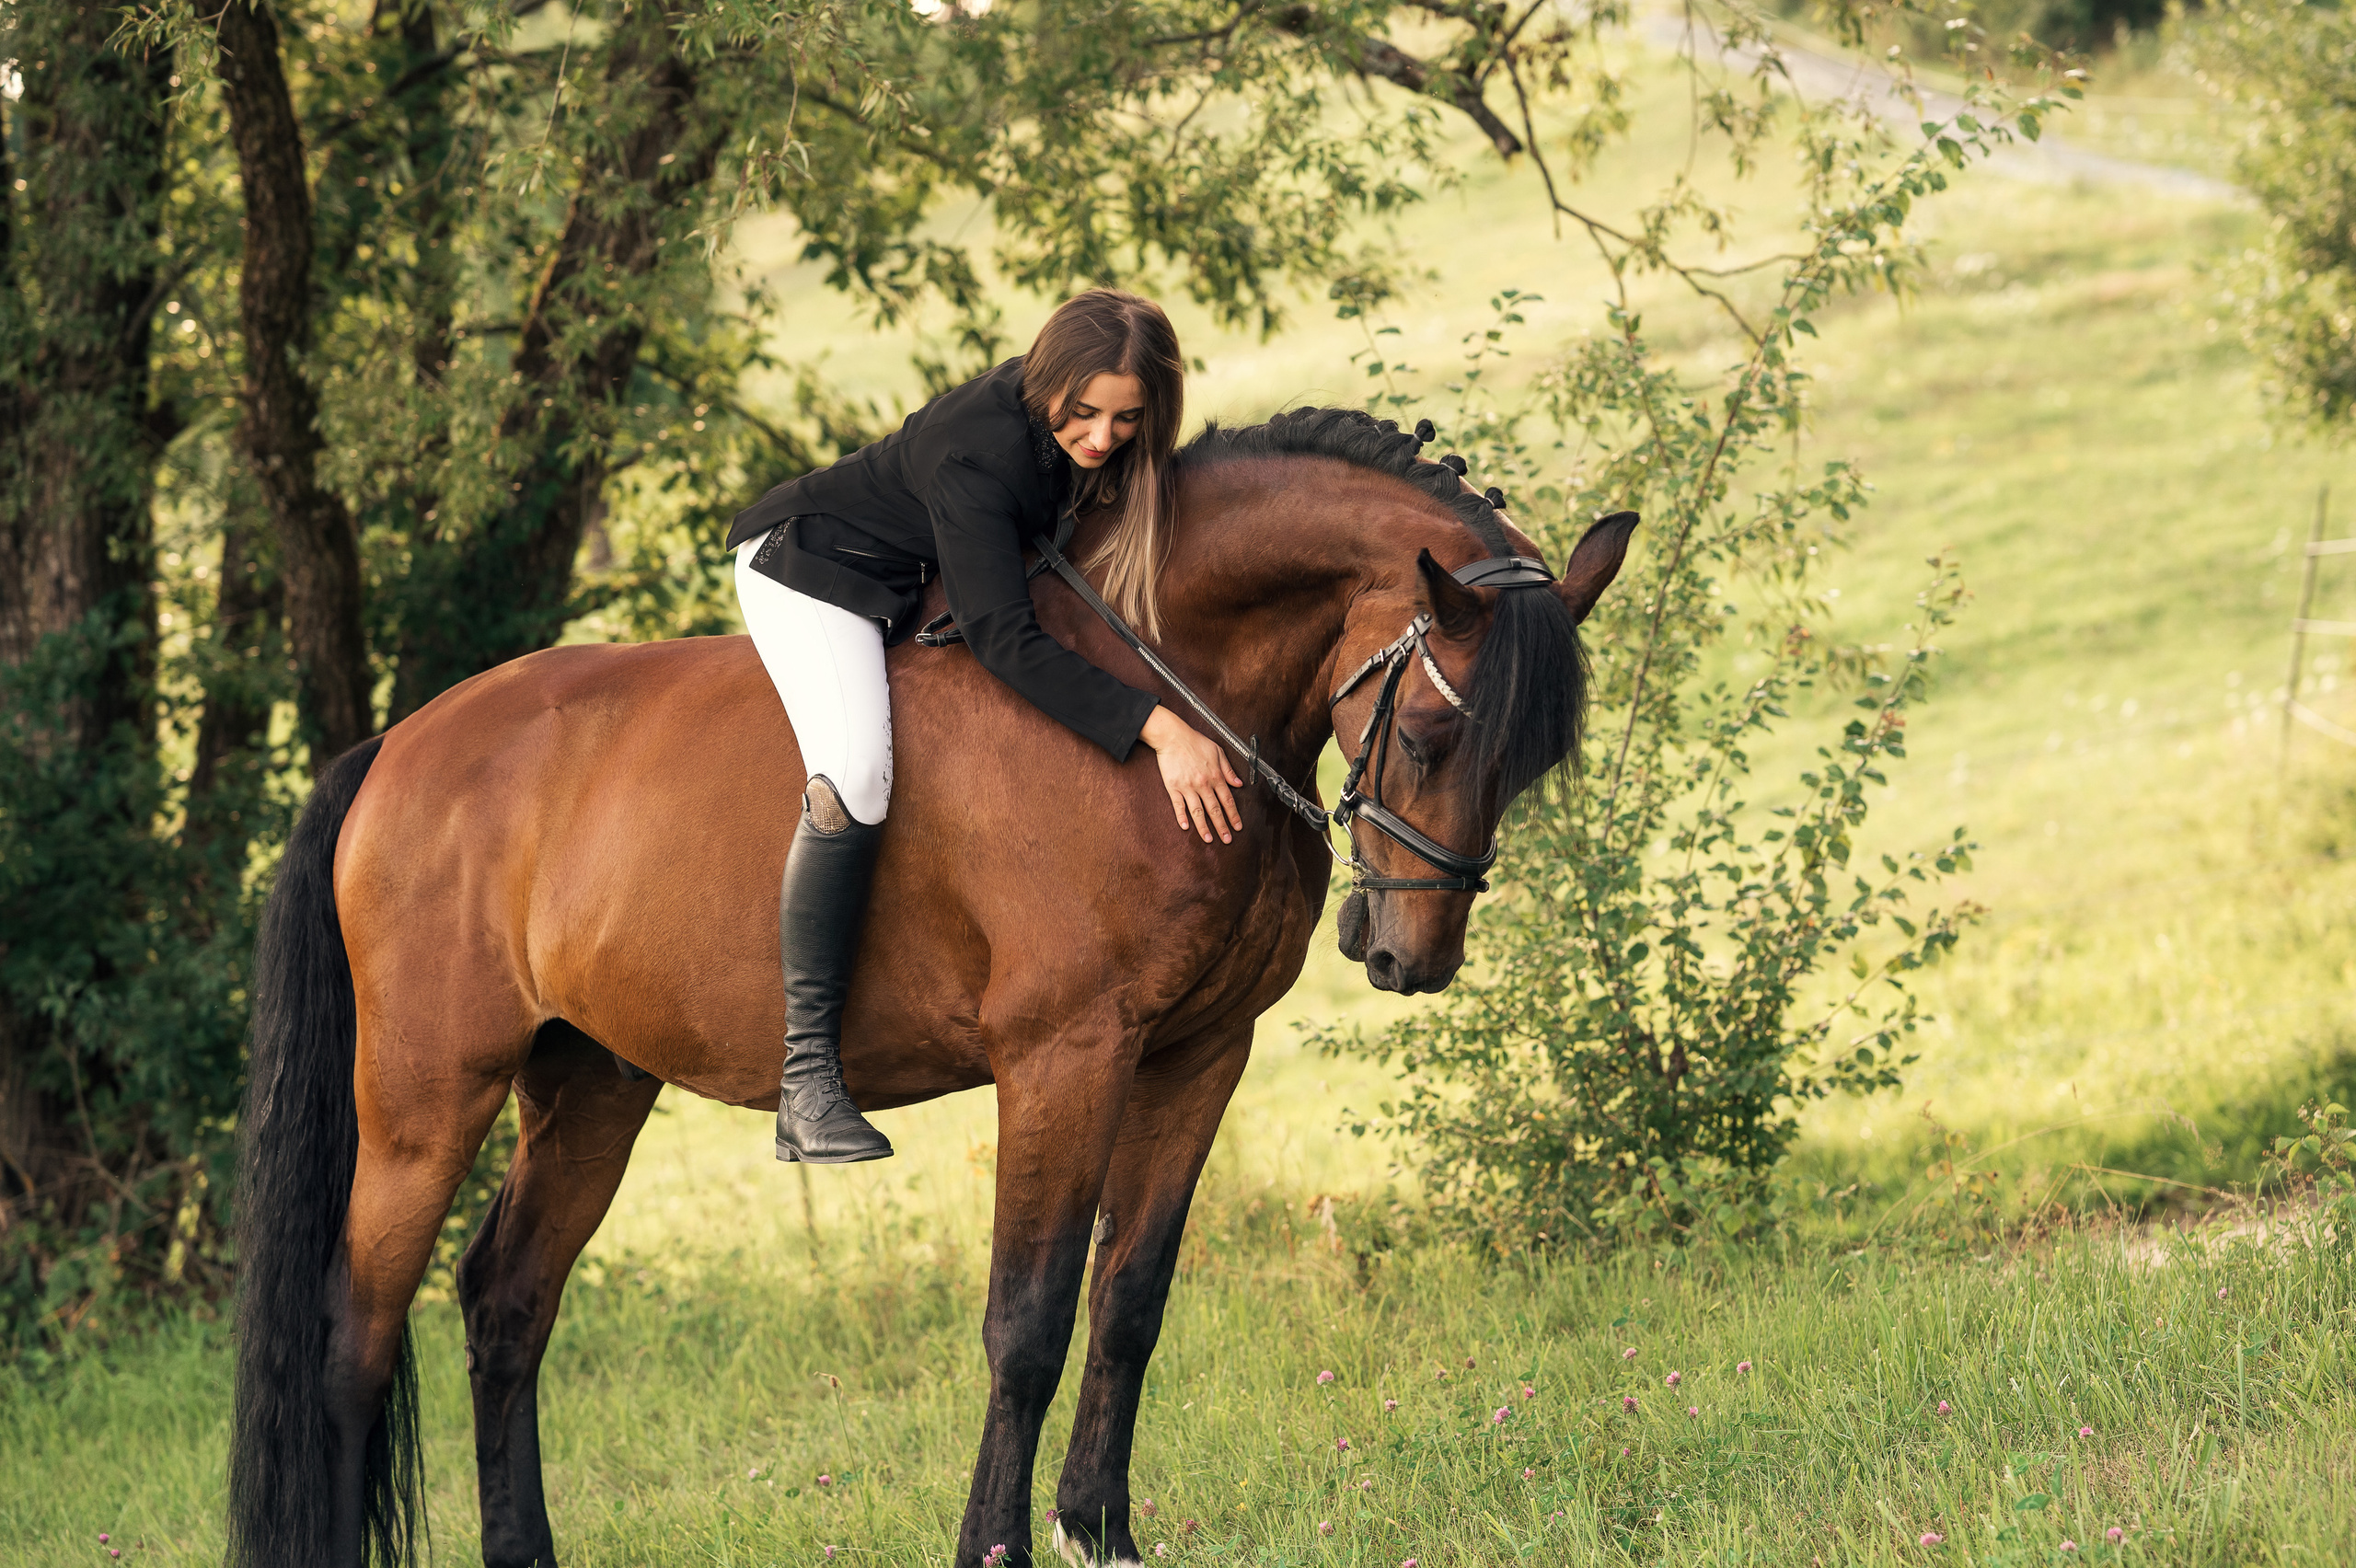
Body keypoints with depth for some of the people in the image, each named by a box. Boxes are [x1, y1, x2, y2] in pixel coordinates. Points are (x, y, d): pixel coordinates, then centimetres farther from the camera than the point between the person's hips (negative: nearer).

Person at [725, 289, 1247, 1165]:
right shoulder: (980, 453, -36)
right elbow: (1004, 640, -39)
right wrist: (1156, 728, -46)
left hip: (909, 585, 9)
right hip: (809, 568, -9)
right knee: (856, 773, -32)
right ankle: (806, 1077, -32)